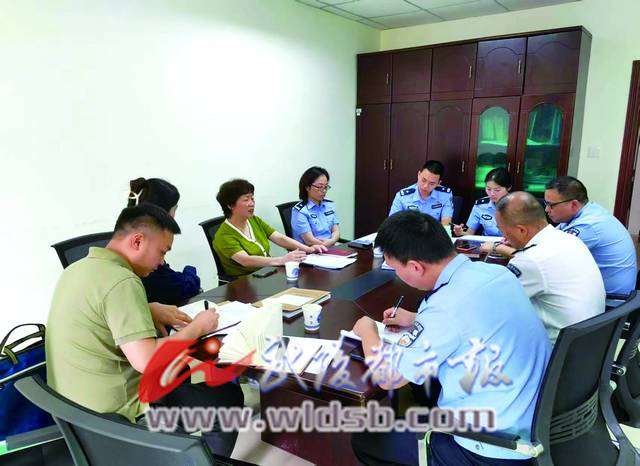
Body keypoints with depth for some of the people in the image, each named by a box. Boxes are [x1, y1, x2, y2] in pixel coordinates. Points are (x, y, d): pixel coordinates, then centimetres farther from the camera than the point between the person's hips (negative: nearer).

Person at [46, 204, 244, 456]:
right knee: (228, 397, 5)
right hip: (112, 416, -9)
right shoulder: (120, 281, -26)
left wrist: (152, 313, 7)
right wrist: (197, 327, -18)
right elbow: (147, 361, -32)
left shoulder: (78, 268, 3)